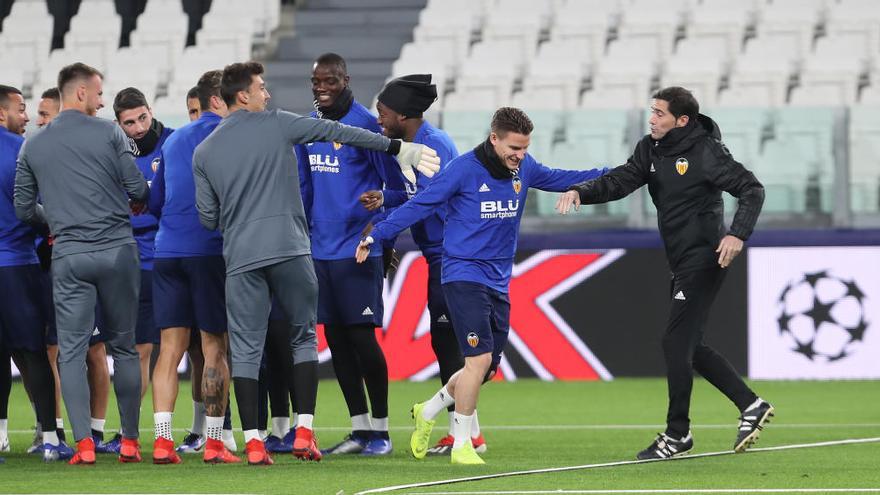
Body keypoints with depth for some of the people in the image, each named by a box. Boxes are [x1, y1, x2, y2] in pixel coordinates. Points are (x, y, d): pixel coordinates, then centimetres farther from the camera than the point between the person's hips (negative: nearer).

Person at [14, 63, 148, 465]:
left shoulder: (34, 147, 6)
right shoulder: (108, 133, -2)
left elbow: (24, 210, 10)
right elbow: (138, 190, -4)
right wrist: (136, 203, 20)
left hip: (68, 255, 1)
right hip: (117, 250, -1)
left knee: (71, 351, 1)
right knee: (124, 347, 9)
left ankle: (83, 443, -9)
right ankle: (130, 442, 11)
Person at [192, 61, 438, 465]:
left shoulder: (204, 153, 8)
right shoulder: (277, 125, 2)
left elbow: (208, 217, 10)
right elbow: (337, 132, 7)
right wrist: (397, 148, 14)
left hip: (240, 259, 1)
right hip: (290, 250, -1)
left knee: (245, 349, 3)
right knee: (303, 338, 12)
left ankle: (253, 442, -4)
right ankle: (304, 432, 4)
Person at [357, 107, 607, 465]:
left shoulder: (523, 169, 5)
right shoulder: (464, 169, -13)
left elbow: (558, 179, 22)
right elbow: (419, 205, -9)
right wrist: (375, 236, -10)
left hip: (498, 283, 7)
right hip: (463, 276, -7)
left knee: (487, 368, 9)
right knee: (480, 358, -17)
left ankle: (428, 412, 32)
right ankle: (461, 445, -5)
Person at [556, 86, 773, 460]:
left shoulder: (706, 152, -14)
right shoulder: (651, 149, 8)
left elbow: (752, 189, -14)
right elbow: (620, 181, 1)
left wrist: (738, 234, -27)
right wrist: (581, 191, -17)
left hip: (704, 258, -9)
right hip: (682, 261, 9)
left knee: (676, 342, -9)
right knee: (689, 347, 11)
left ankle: (678, 434, 1)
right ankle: (751, 406, 21)